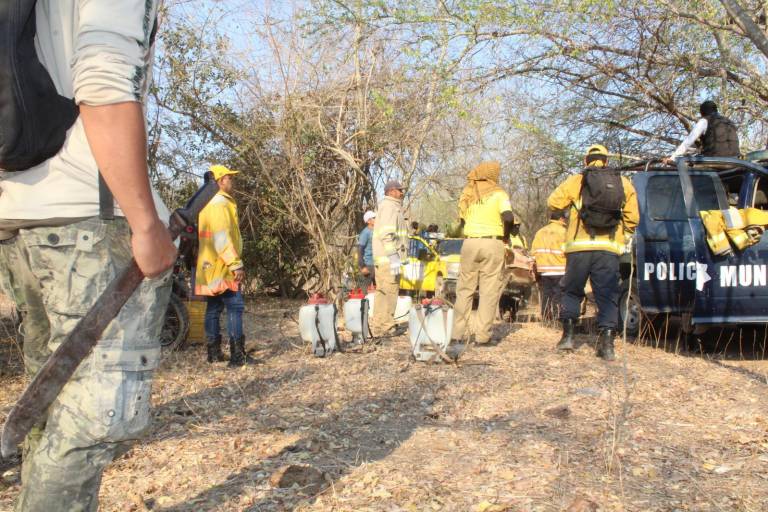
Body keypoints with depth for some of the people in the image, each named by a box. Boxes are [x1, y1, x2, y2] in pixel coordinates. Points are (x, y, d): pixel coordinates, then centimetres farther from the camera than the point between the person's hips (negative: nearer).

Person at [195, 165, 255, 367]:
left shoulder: (208, 204, 21)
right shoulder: (220, 203, -12)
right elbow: (222, 236, -21)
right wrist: (235, 264, -24)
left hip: (210, 266, 10)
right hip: (222, 267, -10)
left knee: (214, 308, 11)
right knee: (235, 307, -10)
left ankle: (214, 352, 15)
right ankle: (237, 355, -12)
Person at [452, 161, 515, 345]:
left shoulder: (468, 193, 12)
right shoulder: (498, 193, -2)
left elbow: (462, 219, 14)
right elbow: (508, 217, -15)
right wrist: (506, 236, 0)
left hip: (470, 242, 4)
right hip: (492, 243, -4)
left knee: (465, 289, 10)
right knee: (489, 291, 1)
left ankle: (457, 333, 9)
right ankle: (482, 335, -1)